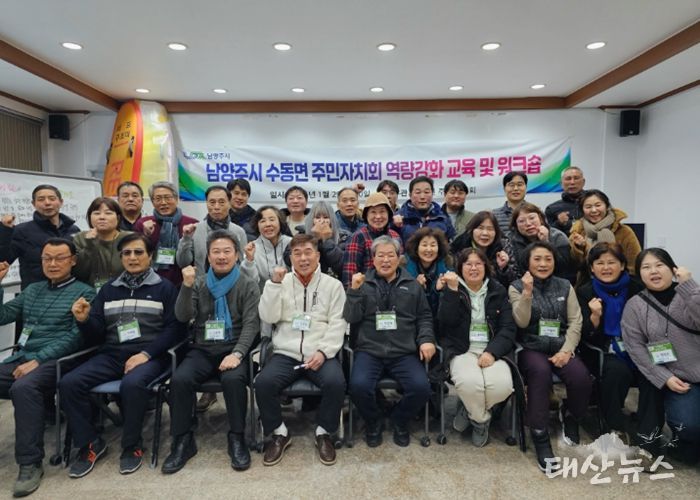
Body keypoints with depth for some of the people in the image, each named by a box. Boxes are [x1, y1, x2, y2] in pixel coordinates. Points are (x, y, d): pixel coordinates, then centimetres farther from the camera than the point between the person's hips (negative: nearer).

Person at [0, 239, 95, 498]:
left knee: (23, 388, -34)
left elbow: (75, 337, -8)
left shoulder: (84, 292, 1)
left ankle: (30, 462, -23)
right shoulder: (32, 290, 21)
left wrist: (38, 360, -17)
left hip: (56, 361, -6)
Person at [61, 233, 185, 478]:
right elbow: (96, 335, 14)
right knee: (69, 383, -18)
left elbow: (175, 328, -4)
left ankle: (132, 445, -9)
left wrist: (146, 353, -15)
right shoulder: (108, 289, 18)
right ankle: (90, 444, 1)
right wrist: (84, 320, -8)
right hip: (111, 354, 5)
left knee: (132, 383, -34)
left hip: (150, 355, -4)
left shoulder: (164, 287, 5)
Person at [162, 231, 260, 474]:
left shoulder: (248, 285, 4)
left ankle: (237, 438, -13)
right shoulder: (198, 283, 12)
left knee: (233, 379, -32)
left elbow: (251, 325, -5)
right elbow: (182, 317, 0)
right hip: (202, 350, 3)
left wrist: (237, 354, -20)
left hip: (233, 349, -2)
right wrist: (187, 286, -15)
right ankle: (183, 441, -7)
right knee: (179, 379, -25)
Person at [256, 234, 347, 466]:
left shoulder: (333, 284, 7)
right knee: (263, 382, -25)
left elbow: (338, 324, 0)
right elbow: (268, 317, -1)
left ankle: (323, 433, -1)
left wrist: (323, 351, -15)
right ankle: (279, 433, 1)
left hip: (321, 354, -1)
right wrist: (274, 284, -11)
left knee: (336, 383, -29)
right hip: (286, 353, 1)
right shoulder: (282, 282, 10)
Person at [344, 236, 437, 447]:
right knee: (359, 386, -27)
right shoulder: (362, 283, 9)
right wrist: (354, 290, -12)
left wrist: (426, 339, -2)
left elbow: (424, 317, 15)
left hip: (404, 353, 1)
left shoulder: (412, 285, 14)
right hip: (369, 351, -1)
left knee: (421, 387, -22)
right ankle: (374, 422, 8)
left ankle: (400, 421, 12)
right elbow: (351, 318, 1)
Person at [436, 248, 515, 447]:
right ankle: (481, 419, 2)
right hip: (462, 350, -2)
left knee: (502, 385, -30)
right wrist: (452, 290, -17)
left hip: (492, 350, 2)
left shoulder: (498, 291, 11)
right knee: (469, 382, -34)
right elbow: (447, 321, -8)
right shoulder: (450, 289, 8)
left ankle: (471, 412, 5)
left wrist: (492, 352, -13)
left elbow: (508, 328, 2)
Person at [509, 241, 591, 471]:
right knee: (540, 371, -35)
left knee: (581, 377, -26)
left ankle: (570, 415, 9)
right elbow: (521, 322, -9)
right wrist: (527, 292, -23)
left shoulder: (565, 286, 11)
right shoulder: (517, 286, 2)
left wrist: (566, 350, -10)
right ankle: (539, 436, -22)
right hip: (531, 348, -3)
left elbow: (575, 322, 5)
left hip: (561, 347, 3)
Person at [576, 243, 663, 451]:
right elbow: (585, 335, -2)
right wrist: (595, 316, -22)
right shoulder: (584, 292, 3)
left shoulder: (636, 289, 6)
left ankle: (646, 440, -22)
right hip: (604, 353, -2)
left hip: (635, 350, 2)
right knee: (618, 370, -32)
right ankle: (616, 431, -13)